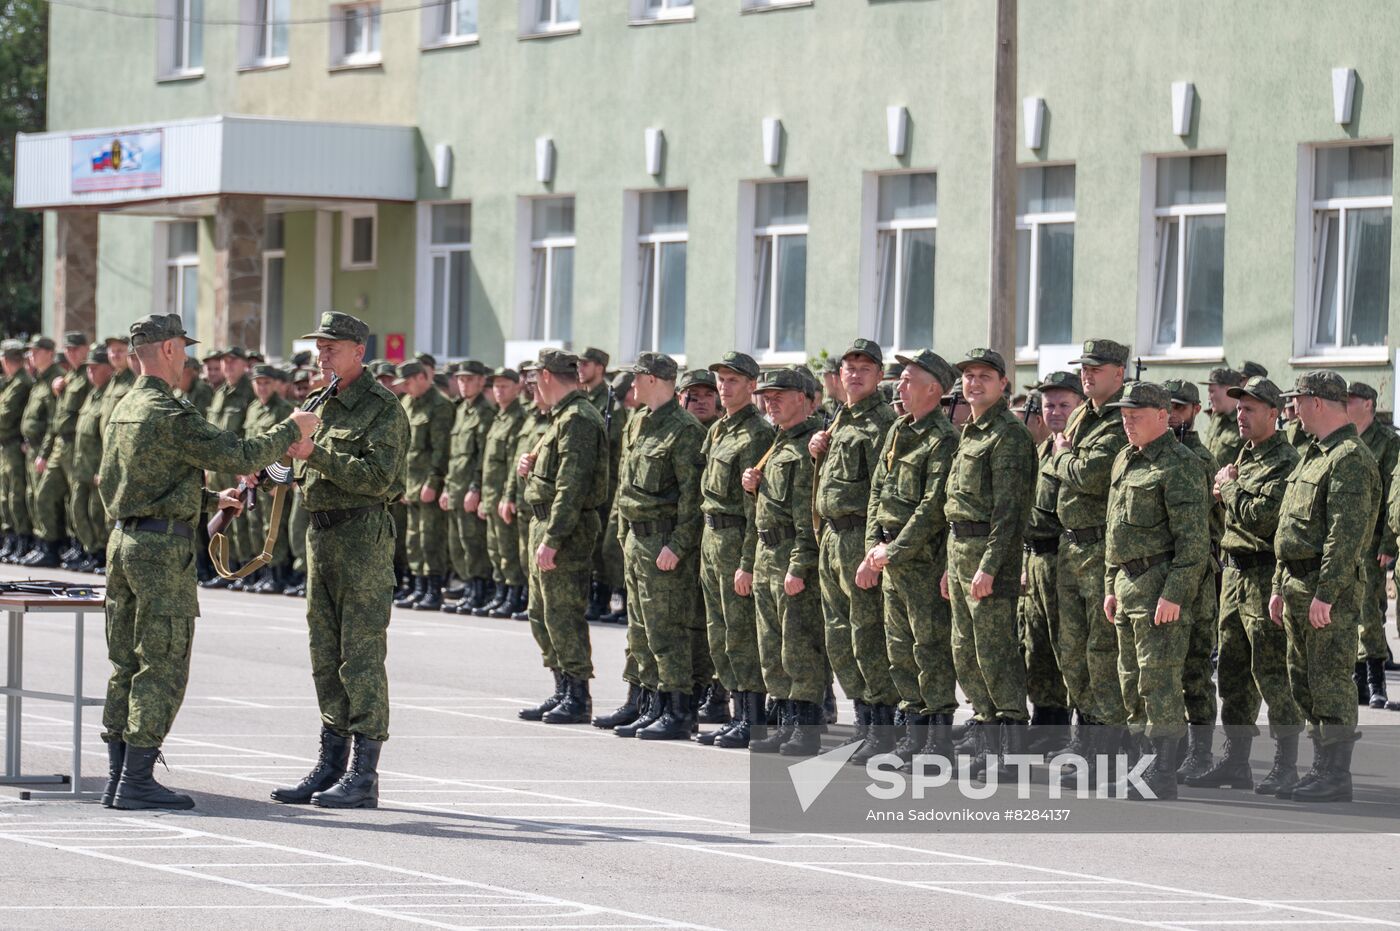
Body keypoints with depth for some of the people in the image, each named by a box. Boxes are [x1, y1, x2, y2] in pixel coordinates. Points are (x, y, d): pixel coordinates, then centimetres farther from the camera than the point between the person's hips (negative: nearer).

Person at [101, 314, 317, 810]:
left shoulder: (123, 411, 14)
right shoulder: (169, 414, -15)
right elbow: (237, 455, -18)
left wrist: (210, 500, 25)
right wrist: (291, 431, -4)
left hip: (123, 541, 9)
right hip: (162, 547, -9)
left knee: (127, 666, 11)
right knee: (163, 667, -5)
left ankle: (118, 779, 11)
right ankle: (137, 782, -7)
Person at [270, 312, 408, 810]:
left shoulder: (382, 407, -9)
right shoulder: (320, 404, 16)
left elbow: (379, 477, -20)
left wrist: (317, 454, -22)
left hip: (362, 535, -9)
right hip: (321, 532, 9)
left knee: (361, 656, -8)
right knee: (326, 656, 11)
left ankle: (363, 776, -8)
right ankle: (332, 764, 18)